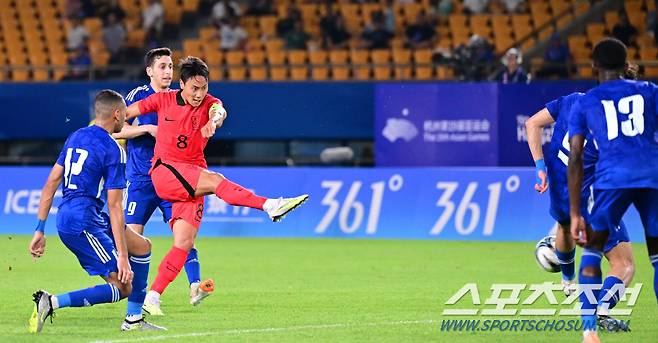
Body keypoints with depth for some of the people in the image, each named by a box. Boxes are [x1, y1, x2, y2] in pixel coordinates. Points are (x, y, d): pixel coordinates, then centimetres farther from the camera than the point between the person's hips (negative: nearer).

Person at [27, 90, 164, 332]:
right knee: (122, 288, -7)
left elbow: (51, 183, 13)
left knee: (142, 247, 19)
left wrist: (40, 230, 15)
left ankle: (133, 320, 22)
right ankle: (51, 303, -20)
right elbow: (115, 206, -13)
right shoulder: (113, 150, -10)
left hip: (64, 217, 9)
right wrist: (122, 257, -12)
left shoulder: (75, 137, 14)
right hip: (83, 222, -9)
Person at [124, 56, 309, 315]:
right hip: (164, 171, -3)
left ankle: (153, 297, -6)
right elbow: (125, 114, 14)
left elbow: (219, 112, -23)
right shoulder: (163, 100, 3)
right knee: (214, 180, -29)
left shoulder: (209, 104, 4)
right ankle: (269, 205, -43)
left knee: (184, 242, -9)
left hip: (191, 181, 3)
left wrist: (213, 120, -44)